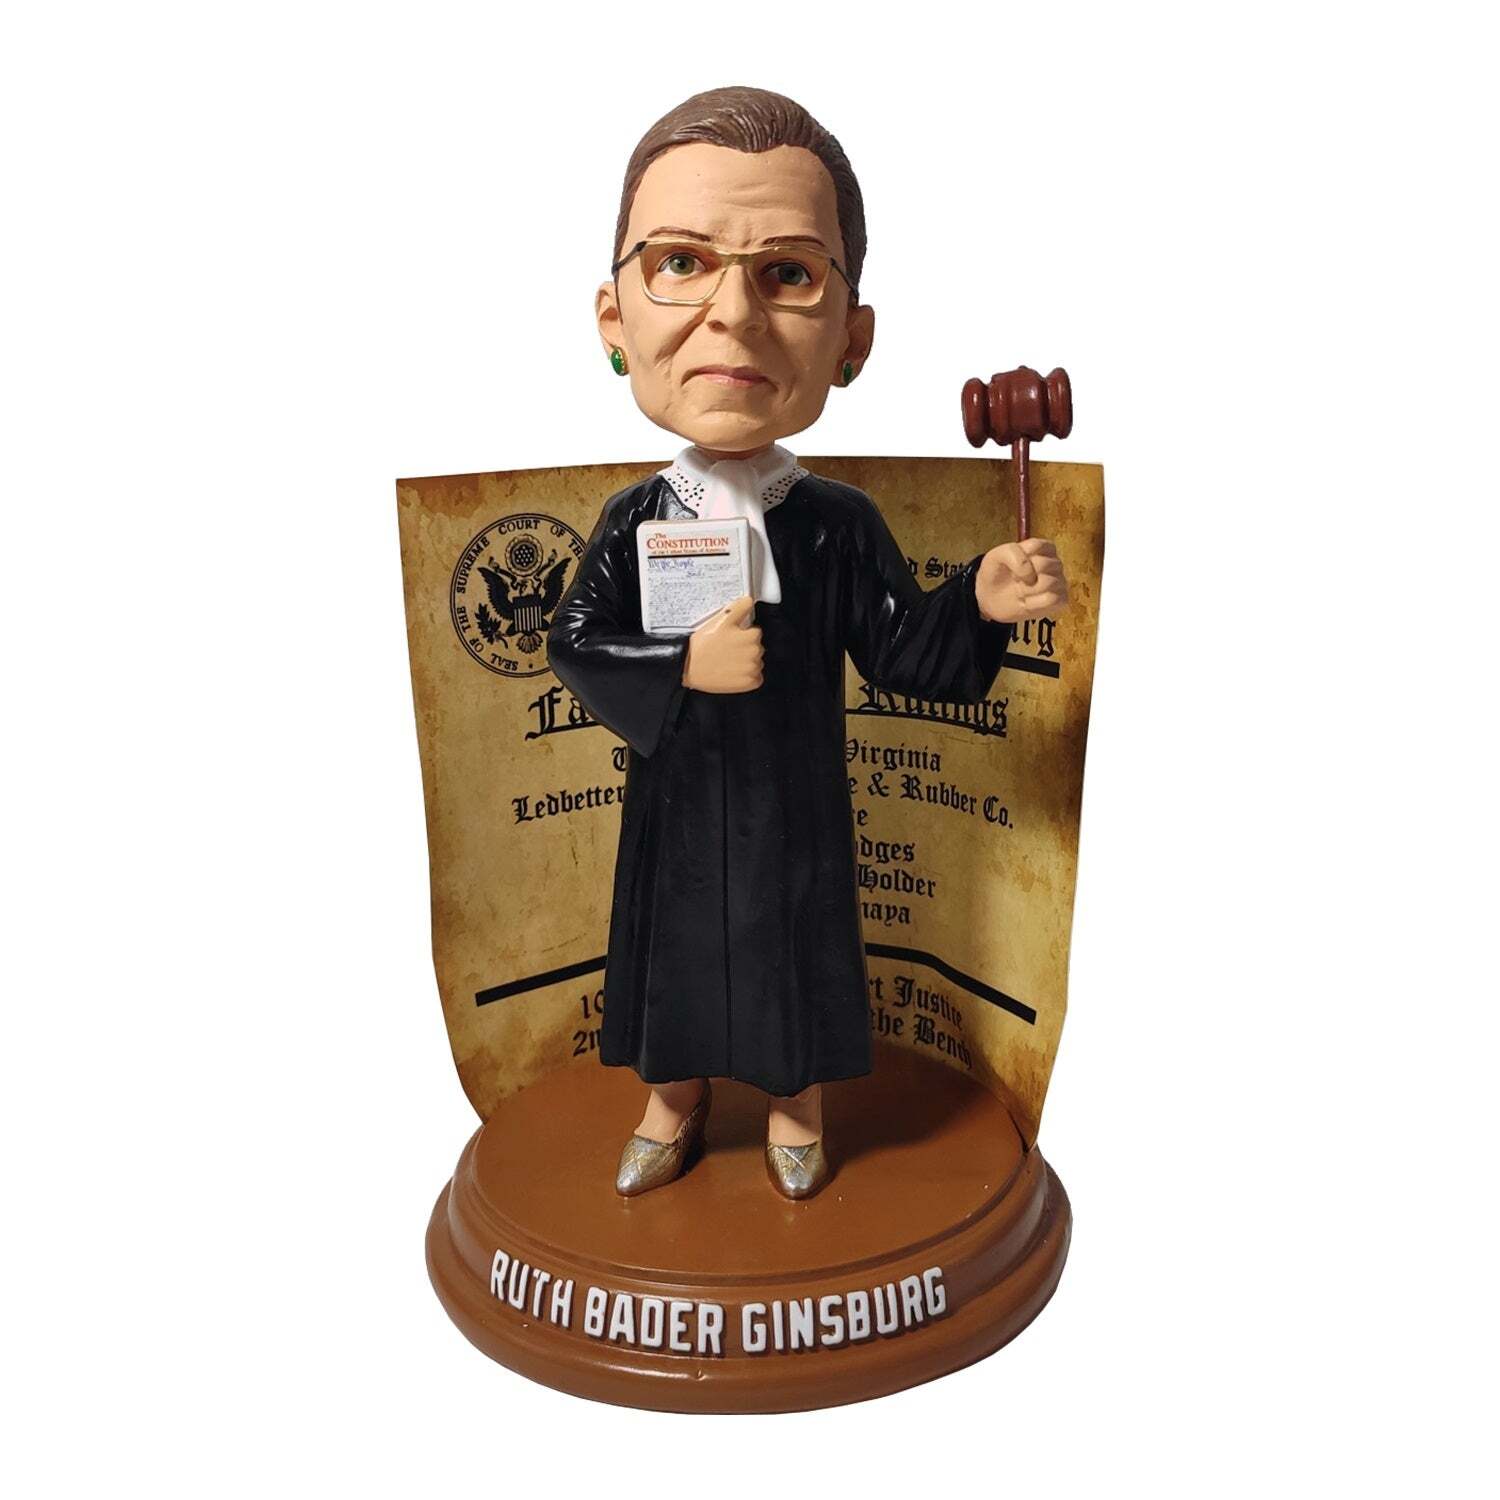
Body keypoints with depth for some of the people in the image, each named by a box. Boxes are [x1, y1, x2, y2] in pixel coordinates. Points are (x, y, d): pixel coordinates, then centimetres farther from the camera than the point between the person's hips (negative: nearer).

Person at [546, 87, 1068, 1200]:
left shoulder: (841, 525, -13)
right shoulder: (633, 521, -12)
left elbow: (905, 651, -8)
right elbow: (578, 648, -10)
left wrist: (981, 606, -27)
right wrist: (680, 671, -27)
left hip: (795, 809, 0)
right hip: (677, 806, 1)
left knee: (797, 952, 16)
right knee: (677, 951, 17)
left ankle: (797, 1114, 44)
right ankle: (674, 1113, 44)